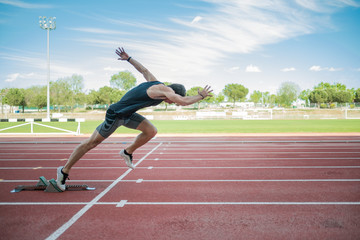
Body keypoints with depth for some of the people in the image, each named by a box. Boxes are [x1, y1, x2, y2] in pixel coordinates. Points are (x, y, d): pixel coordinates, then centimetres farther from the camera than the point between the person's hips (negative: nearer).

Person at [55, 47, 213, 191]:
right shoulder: (164, 90, -23)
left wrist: (128, 58, 29)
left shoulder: (156, 84, 4)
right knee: (92, 142, 1)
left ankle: (128, 152, 16)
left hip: (128, 114, 9)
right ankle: (64, 171, 15)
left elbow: (144, 70, 17)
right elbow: (184, 101, -30)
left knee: (151, 131, -2)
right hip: (115, 115, -9)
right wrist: (201, 96, -14)